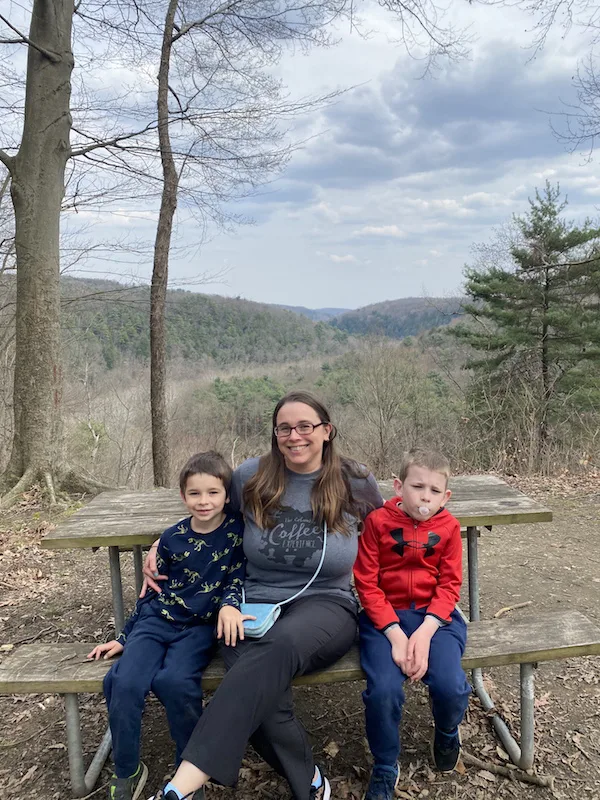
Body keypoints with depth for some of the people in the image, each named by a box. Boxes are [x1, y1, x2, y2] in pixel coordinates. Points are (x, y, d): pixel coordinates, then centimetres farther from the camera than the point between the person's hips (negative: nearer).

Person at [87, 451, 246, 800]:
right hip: (157, 618, 3)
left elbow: (238, 575, 0)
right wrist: (124, 637, 14)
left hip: (201, 626, -2)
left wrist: (229, 604, -22)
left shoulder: (237, 528, -4)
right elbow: (153, 590, 12)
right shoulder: (172, 539, 3)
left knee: (175, 681, -29)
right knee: (124, 681, -22)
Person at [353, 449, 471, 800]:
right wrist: (395, 634, -17)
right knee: (384, 689, -24)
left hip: (434, 615, 1)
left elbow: (449, 586, -2)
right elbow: (367, 584, -7)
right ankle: (385, 769, 7)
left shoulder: (448, 526, -1)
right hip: (385, 616, -1)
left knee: (451, 686, -21)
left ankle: (447, 733, 20)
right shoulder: (378, 522, -7)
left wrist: (424, 633, -17)